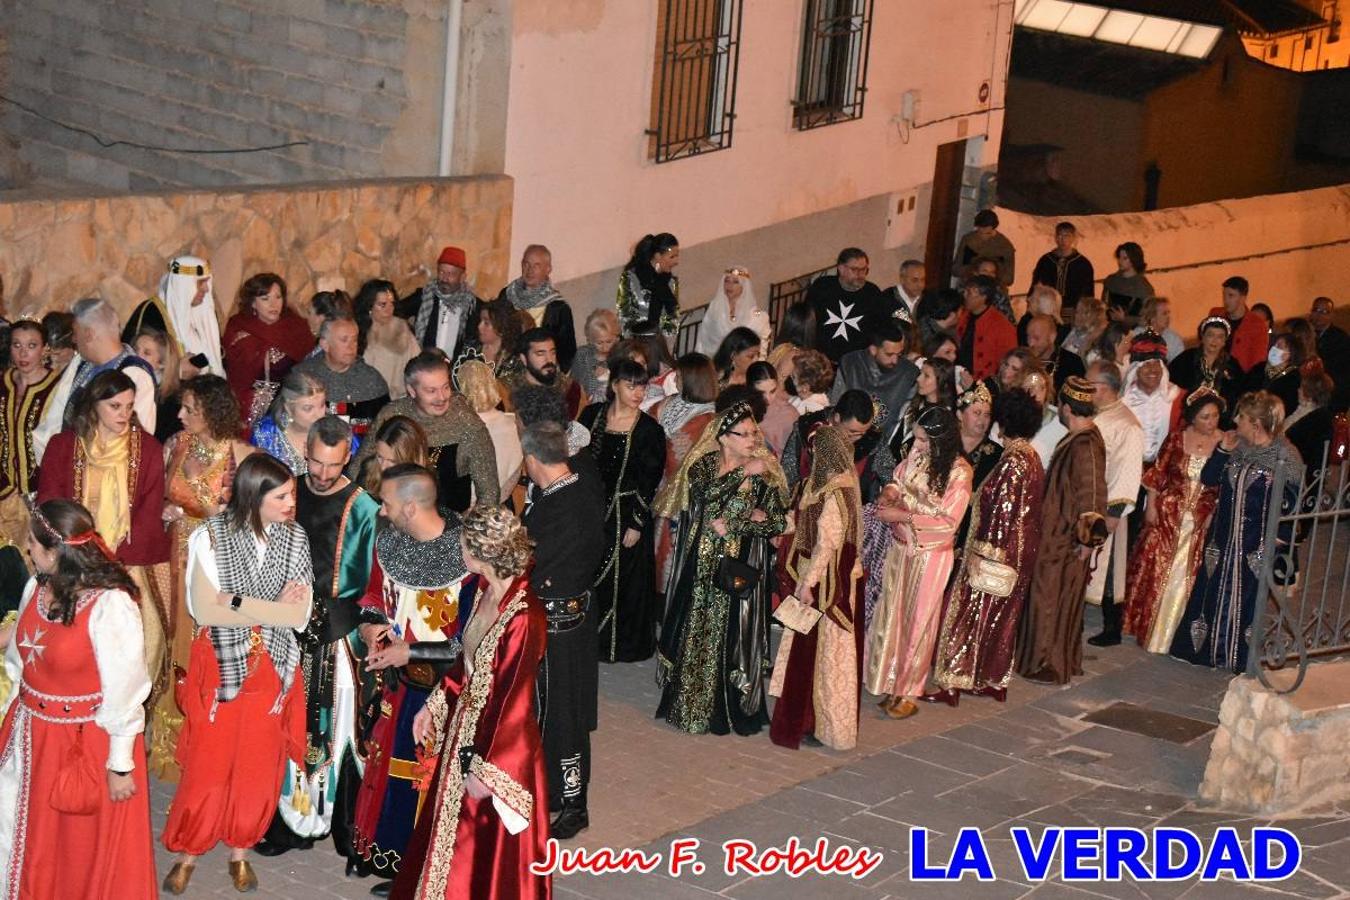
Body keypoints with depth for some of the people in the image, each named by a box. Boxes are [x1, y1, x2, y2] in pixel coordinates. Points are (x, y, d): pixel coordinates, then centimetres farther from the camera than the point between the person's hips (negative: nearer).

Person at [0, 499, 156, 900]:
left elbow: (124, 690, -18)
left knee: (84, 845, 12)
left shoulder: (110, 604, -24)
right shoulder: (36, 588, -3)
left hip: (86, 742, -6)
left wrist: (120, 765, -14)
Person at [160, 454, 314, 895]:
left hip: (272, 667, 3)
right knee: (207, 764, 4)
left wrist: (236, 601, -18)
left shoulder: (295, 539, -5)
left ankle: (240, 850, 30)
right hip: (221, 664, -2)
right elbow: (204, 610, -18)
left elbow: (300, 615, -11)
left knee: (259, 766, 12)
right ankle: (188, 852, 23)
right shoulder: (212, 536, -13)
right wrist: (271, 607, -18)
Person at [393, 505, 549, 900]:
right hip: (465, 725, 8)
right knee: (455, 827, 24)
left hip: (497, 740, -8)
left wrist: (487, 772, -19)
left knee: (489, 845, 10)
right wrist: (434, 705, 15)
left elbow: (513, 702, -24)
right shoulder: (486, 592, -4)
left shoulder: (523, 617, -29)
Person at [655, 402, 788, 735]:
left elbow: (779, 522, -4)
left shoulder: (764, 473, 0)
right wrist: (743, 472, -23)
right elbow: (706, 494, -21)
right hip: (701, 567, 0)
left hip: (740, 571, 0)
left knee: (732, 637, 1)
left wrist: (735, 525, -12)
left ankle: (730, 707, 13)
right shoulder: (703, 464, -1)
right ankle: (688, 703, 20)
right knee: (695, 631, 5)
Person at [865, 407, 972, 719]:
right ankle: (892, 682, 30)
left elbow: (947, 522, -20)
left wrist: (902, 516, -23)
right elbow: (899, 480, 11)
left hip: (929, 557, -5)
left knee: (917, 621, 8)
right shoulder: (916, 456, -5)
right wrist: (890, 494, -12)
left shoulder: (959, 473, -20)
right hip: (901, 549, 5)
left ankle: (909, 692, 21)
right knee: (892, 614, 13)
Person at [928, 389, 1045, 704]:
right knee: (1001, 617, 16)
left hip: (998, 552, -9)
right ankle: (995, 681, 23)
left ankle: (953, 683, 4)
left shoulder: (1012, 463, -20)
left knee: (972, 615, -1)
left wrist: (982, 553, -19)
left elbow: (1001, 512, -22)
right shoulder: (1032, 458, 7)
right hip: (1021, 553, 9)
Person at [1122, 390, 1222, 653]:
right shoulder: (1176, 440, -1)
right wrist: (1151, 507, 0)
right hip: (1168, 516, 1)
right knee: (1156, 571, 7)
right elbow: (1157, 476, 4)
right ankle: (1150, 627, 23)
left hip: (1202, 522, -1)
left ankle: (1172, 634, 17)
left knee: (1186, 575, 4)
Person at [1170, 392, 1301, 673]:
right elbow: (1208, 479, 6)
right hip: (1223, 539, 6)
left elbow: (1292, 502, -11)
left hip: (1258, 545, -6)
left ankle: (1239, 656, 17)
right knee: (1212, 592, 12)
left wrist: (1280, 538, -13)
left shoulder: (1285, 457, -13)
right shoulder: (1238, 449, 4)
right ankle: (1207, 648, 26)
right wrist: (1222, 451, -6)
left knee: (1247, 597, 3)